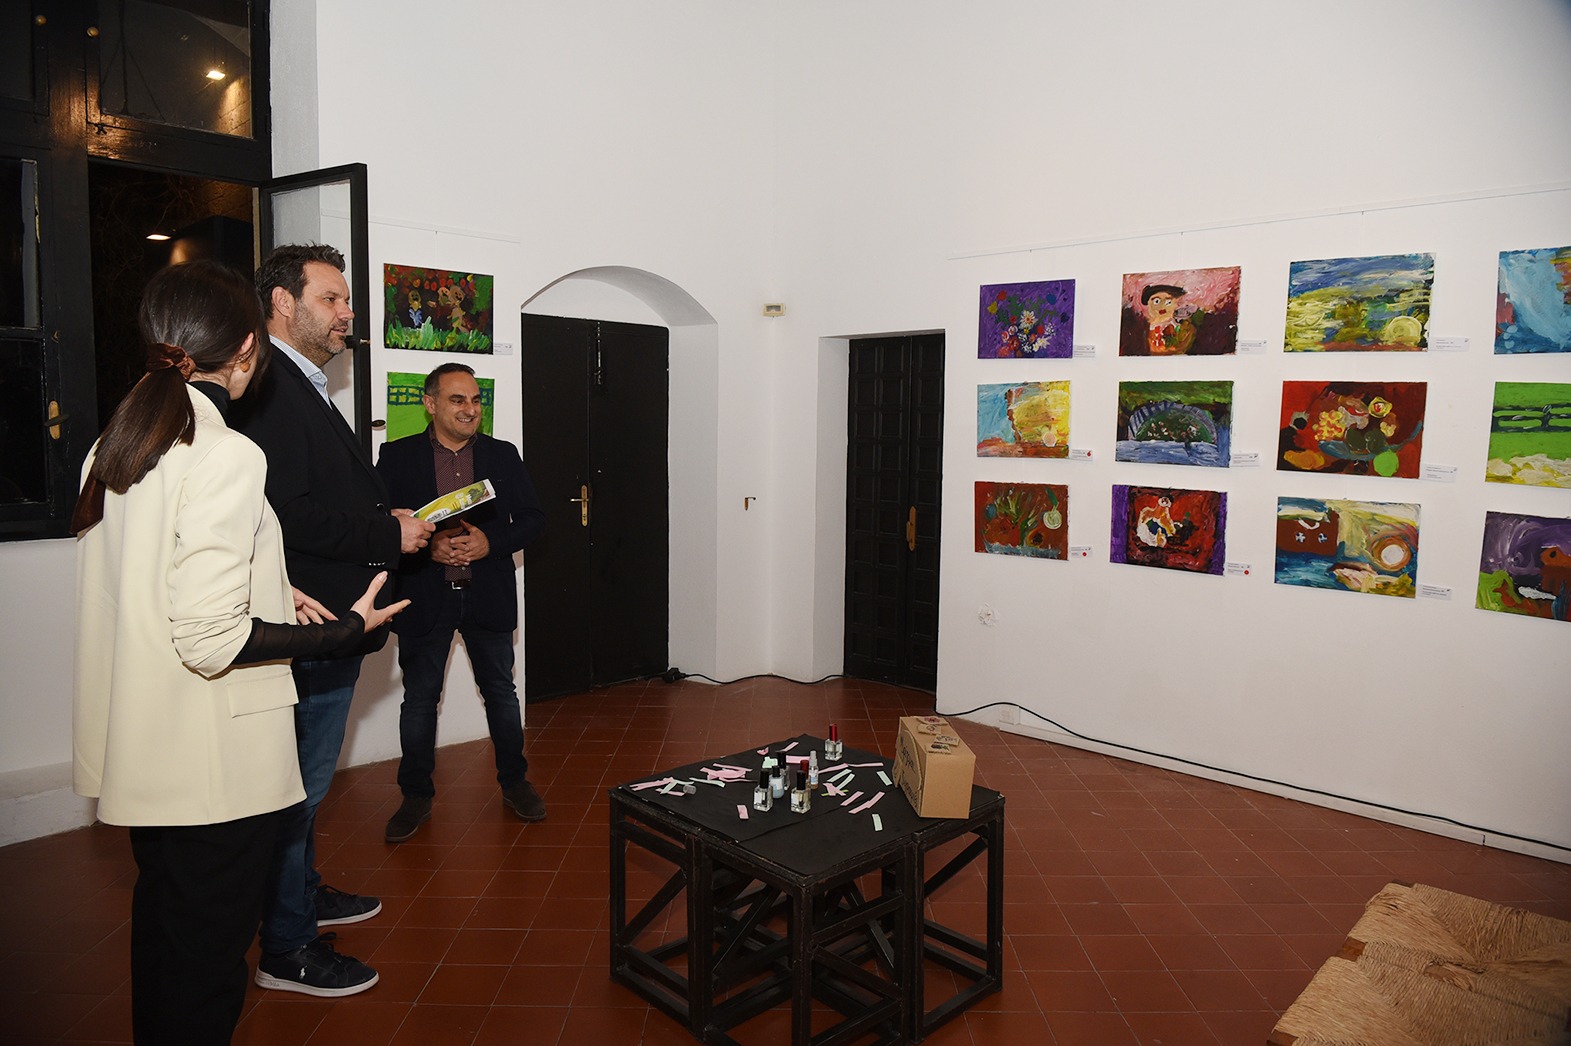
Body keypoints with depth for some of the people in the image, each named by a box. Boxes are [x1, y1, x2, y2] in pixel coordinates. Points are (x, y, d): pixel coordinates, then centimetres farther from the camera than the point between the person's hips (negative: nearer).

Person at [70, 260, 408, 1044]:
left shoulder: (114, 443, 6)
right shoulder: (225, 455, -21)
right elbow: (211, 639, -25)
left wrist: (263, 595, 13)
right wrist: (345, 627, -15)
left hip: (139, 752, 9)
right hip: (213, 764, -9)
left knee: (163, 926, 25)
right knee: (208, 951, 9)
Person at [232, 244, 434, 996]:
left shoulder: (303, 389, 16)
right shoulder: (270, 390, -19)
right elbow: (290, 514, -28)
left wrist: (387, 522, 6)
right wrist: (390, 534, -18)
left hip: (327, 624, 11)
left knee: (305, 779, 23)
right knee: (300, 783, 1)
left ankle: (303, 895, 41)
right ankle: (287, 949, 16)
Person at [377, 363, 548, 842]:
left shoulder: (503, 455, 4)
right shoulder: (397, 456, -1)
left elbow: (533, 518, 3)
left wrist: (490, 542, -14)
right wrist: (427, 546, -19)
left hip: (488, 595, 2)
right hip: (424, 597, -1)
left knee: (501, 692, 12)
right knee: (419, 699, 8)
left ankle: (514, 783, 29)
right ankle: (416, 796, 24)